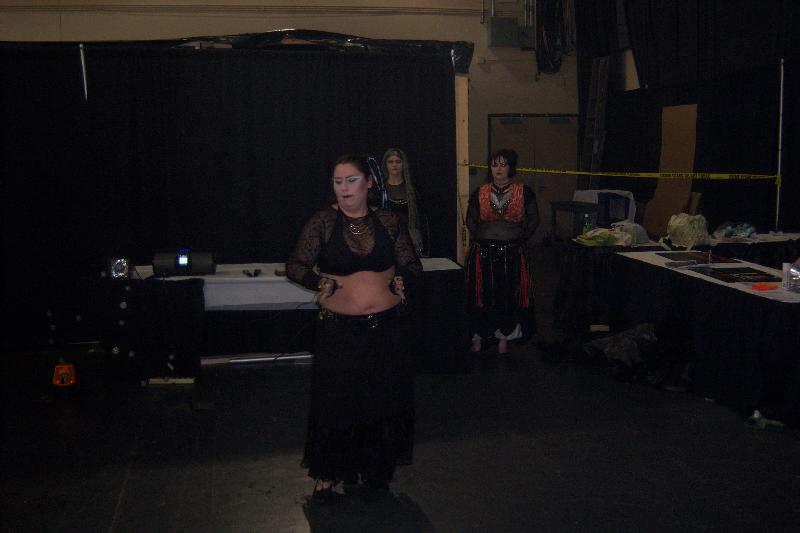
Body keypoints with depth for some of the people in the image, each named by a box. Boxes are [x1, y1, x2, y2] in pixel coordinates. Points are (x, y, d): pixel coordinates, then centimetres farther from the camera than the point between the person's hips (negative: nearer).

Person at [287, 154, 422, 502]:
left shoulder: (388, 221, 5)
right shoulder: (323, 221, -2)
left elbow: (412, 265, 11)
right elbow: (295, 265, -2)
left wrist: (401, 281, -9)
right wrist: (323, 282, -19)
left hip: (388, 326, 2)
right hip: (339, 328, -2)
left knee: (383, 400, 11)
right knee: (336, 402, 4)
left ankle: (374, 472, 28)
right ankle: (327, 475, 20)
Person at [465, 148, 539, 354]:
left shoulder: (524, 192, 0)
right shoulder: (480, 193, 4)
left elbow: (534, 219, 9)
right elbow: (471, 220, 15)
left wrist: (522, 239, 5)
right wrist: (479, 239, 8)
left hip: (513, 252, -1)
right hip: (483, 252, 1)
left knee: (509, 296, 5)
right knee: (482, 295, 4)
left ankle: (504, 336, 19)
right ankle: (478, 335, 17)